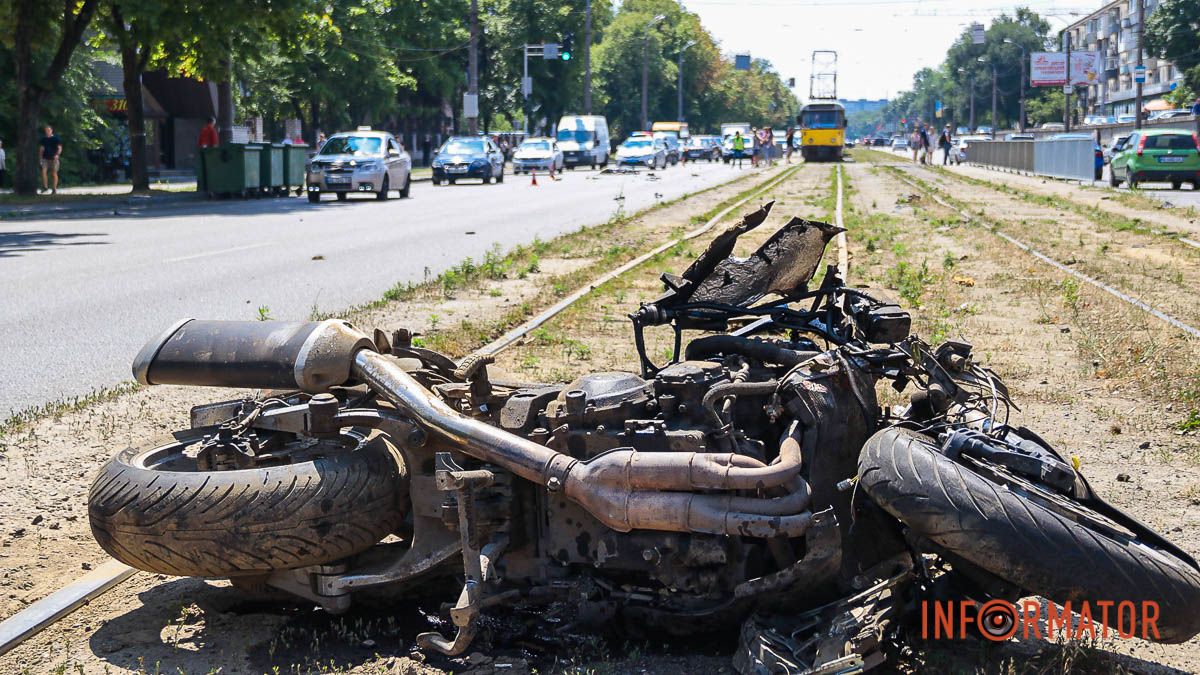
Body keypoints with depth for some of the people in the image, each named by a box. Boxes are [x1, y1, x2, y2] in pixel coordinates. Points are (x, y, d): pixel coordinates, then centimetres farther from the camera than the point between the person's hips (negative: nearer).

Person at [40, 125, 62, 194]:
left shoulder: (56, 138, -2)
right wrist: (41, 157, 14)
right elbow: (42, 148, 18)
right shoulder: (44, 139, 10)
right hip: (45, 158, 3)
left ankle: (54, 189, 8)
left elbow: (60, 148, -5)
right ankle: (45, 186, -4)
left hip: (53, 158, -3)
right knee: (43, 171, -13)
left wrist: (57, 154, -22)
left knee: (54, 173, 1)